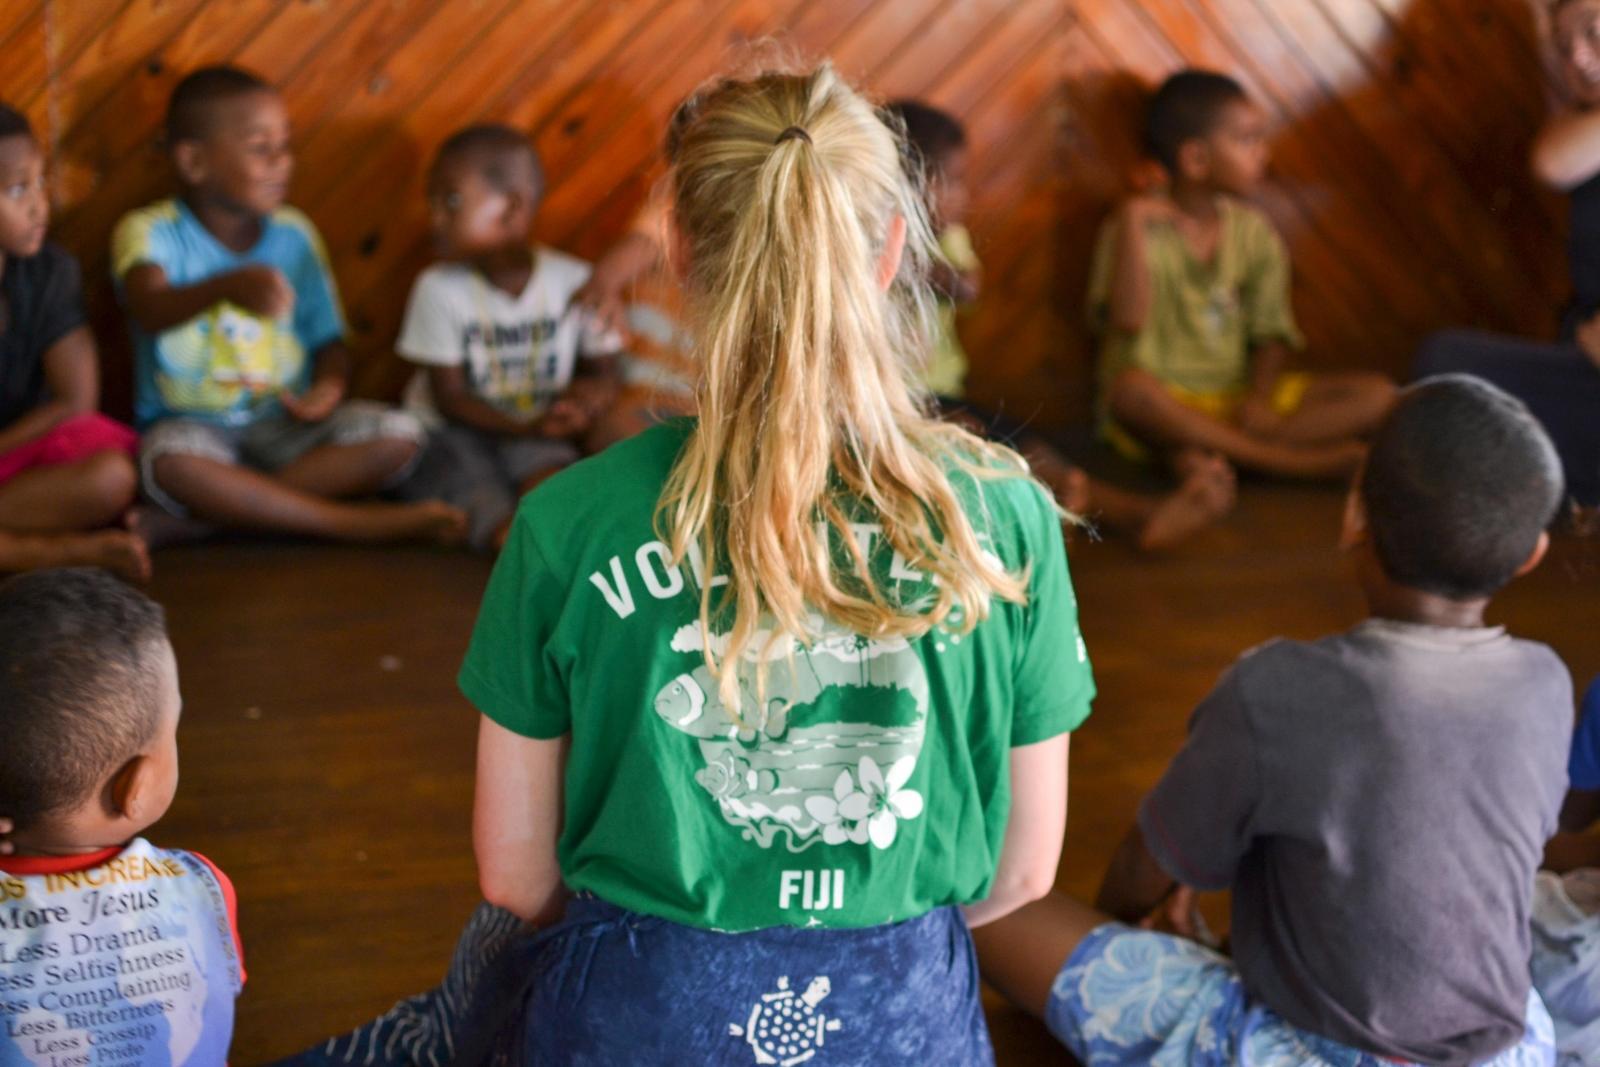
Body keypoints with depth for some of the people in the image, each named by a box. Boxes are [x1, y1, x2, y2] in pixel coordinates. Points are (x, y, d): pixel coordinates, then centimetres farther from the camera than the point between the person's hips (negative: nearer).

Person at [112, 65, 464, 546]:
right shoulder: (151, 232, -7)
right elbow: (148, 310, -29)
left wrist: (329, 388, -13)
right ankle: (358, 523, -28)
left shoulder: (292, 233, 7)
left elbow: (329, 340, 11)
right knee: (171, 463, -40)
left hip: (286, 423, 5)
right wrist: (228, 286, -50)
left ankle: (196, 519, -24)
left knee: (397, 435, -22)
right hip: (191, 426, -5)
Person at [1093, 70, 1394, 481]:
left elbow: (1271, 332, 7)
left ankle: (1213, 450, -29)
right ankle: (1294, 460, -31)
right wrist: (1131, 221, -25)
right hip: (1165, 405, -5)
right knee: (1130, 388, -41)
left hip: (1236, 398, 5)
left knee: (1377, 393, -12)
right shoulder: (1138, 228, -7)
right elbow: (1127, 319, -23)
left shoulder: (1253, 232, 7)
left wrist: (1259, 396, -13)